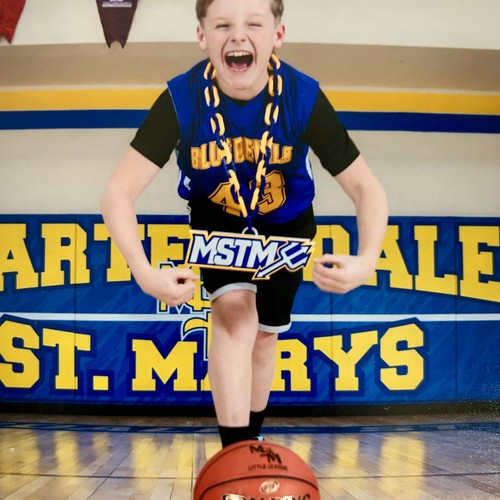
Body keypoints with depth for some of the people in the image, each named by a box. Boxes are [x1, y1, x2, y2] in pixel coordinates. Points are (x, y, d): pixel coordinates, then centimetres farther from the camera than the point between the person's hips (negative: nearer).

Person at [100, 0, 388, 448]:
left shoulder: (304, 98, -31)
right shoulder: (182, 99, -32)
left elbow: (366, 187, -27)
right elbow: (120, 191, -34)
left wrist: (366, 261, -46)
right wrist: (145, 273, -51)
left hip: (286, 225, 1)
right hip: (217, 221, -1)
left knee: (263, 335, 13)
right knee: (234, 313, -27)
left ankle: (252, 438, 41)